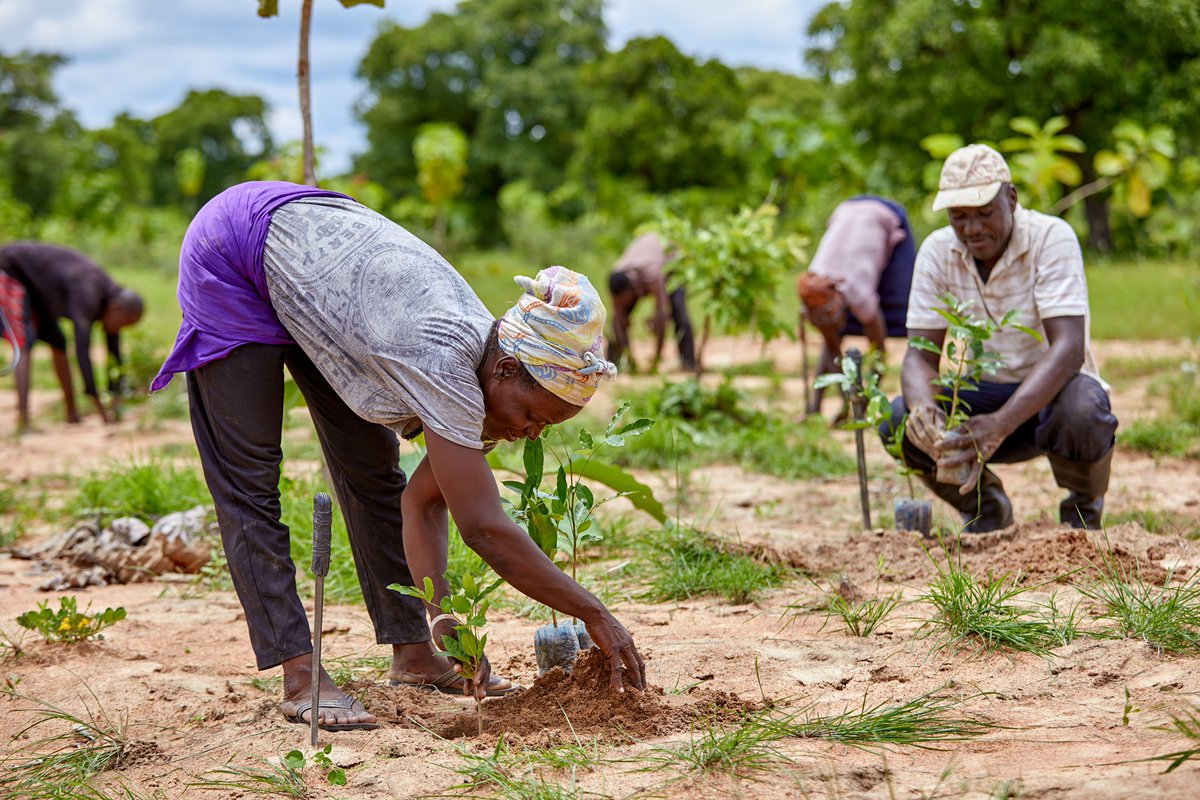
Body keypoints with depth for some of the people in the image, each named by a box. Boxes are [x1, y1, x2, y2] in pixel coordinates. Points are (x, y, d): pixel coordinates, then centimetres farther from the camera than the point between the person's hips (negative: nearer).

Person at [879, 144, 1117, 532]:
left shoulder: (1052, 238, -19)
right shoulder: (937, 251, -7)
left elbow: (1068, 348, -30)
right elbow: (921, 354, -10)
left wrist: (1000, 424, -45)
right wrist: (923, 405, -37)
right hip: (982, 395, 4)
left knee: (1082, 411, -38)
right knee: (899, 420, -24)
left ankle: (1082, 508, -3)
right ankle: (984, 508, 5)